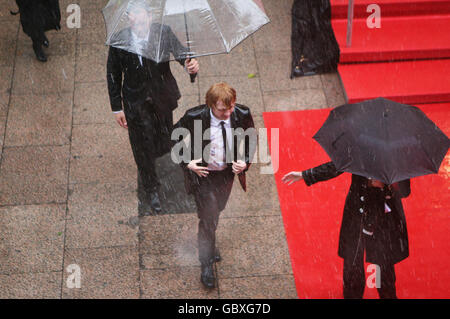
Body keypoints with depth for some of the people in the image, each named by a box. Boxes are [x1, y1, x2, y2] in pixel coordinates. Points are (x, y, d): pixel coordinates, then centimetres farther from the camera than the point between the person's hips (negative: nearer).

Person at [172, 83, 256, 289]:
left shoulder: (242, 115, -21)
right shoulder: (194, 117, -28)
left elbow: (251, 139, -1)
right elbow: (174, 138, -9)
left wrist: (245, 162, -17)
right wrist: (186, 162, -20)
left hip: (228, 172, 4)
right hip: (202, 173, -4)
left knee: (216, 210, 26)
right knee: (208, 217, 1)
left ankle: (209, 243, 56)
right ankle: (206, 264, 23)